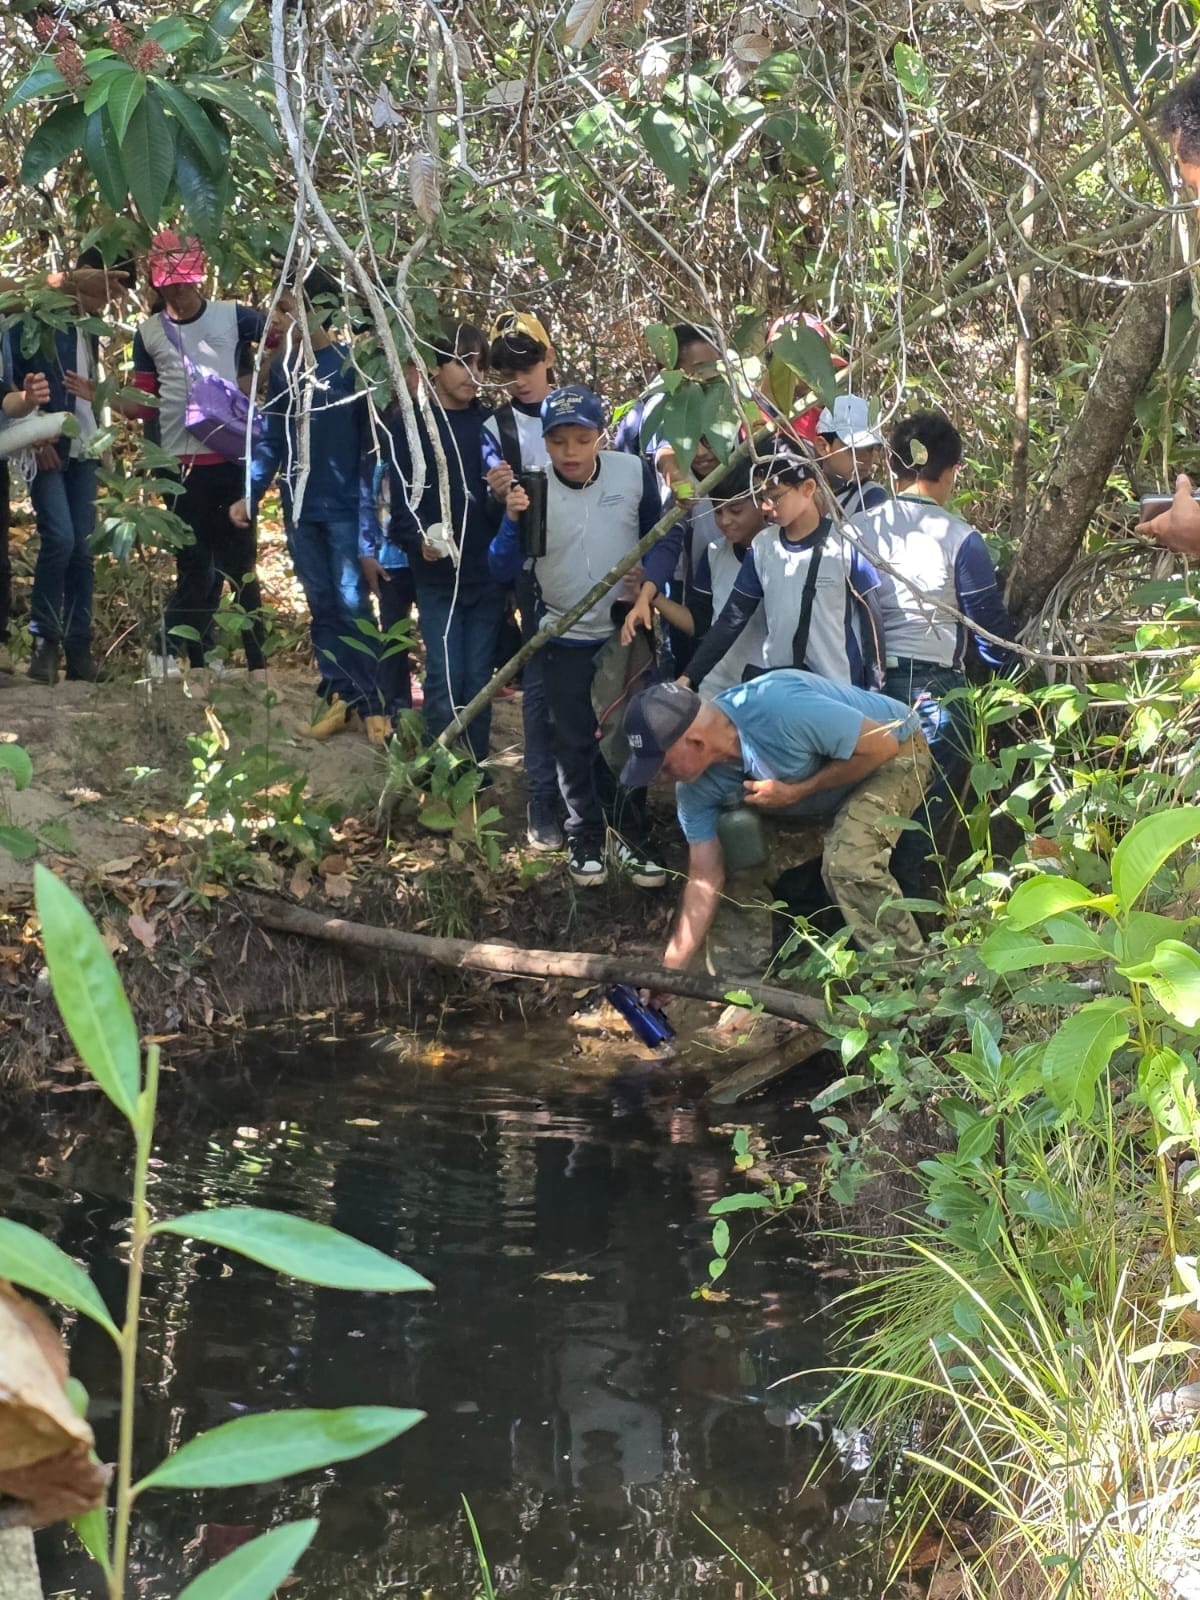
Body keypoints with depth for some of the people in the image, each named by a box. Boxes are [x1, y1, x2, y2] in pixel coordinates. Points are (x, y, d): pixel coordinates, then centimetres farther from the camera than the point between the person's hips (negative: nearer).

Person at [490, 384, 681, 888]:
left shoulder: (634, 472, -14)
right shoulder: (532, 489, -15)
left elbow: (665, 538, -3)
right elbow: (503, 571, -18)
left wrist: (645, 594, -16)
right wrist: (513, 520, -34)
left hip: (627, 629, 1)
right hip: (566, 637, -1)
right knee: (574, 742, 8)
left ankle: (627, 832, 25)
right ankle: (584, 836, 24)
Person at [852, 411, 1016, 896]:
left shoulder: (858, 528, 1)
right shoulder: (959, 539, -9)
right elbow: (990, 627, -5)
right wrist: (1009, 671, 13)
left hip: (868, 683, 4)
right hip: (934, 687, -4)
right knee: (922, 818, 4)